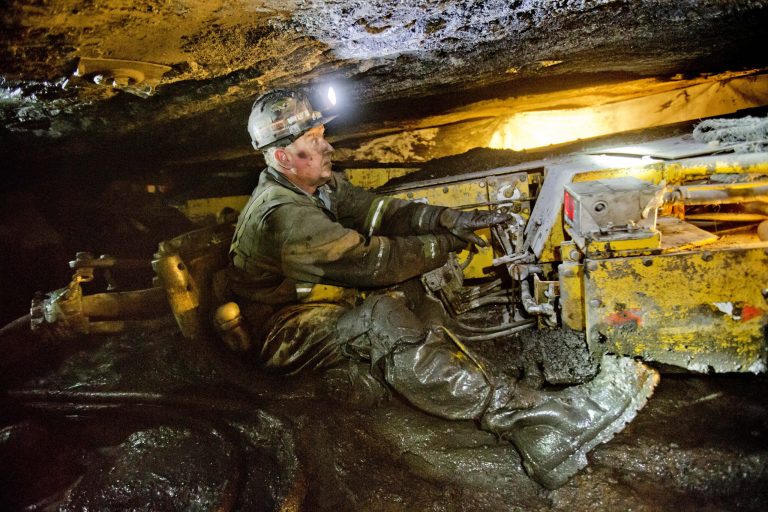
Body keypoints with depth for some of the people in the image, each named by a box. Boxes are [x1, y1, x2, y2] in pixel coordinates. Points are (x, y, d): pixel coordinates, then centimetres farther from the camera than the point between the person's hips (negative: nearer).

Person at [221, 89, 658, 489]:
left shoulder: (321, 186, 6)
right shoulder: (281, 213, -25)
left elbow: (377, 210, 0)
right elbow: (367, 260, -26)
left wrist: (450, 219, -16)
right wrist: (442, 246, -14)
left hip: (324, 310, 9)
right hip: (287, 337, -9)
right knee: (380, 323, -33)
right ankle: (538, 419, -41)